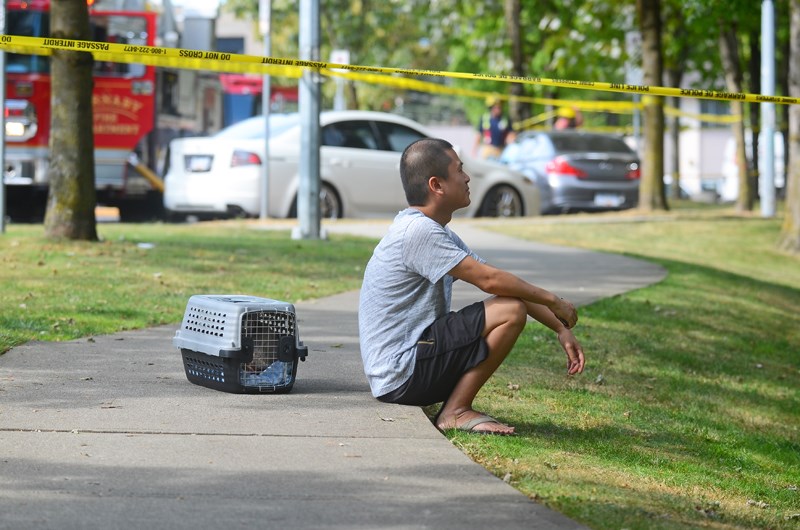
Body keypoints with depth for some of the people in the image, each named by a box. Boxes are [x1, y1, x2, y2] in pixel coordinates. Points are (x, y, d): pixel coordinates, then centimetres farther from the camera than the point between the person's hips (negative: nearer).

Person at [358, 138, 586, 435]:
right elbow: (490, 280, -17)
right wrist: (553, 302, -5)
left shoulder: (437, 232, 15)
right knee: (511, 311, -16)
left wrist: (560, 328, 9)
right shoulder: (417, 231, -16)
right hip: (401, 375, -10)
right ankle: (456, 412, -10)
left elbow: (505, 285, 15)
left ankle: (455, 407, 11)